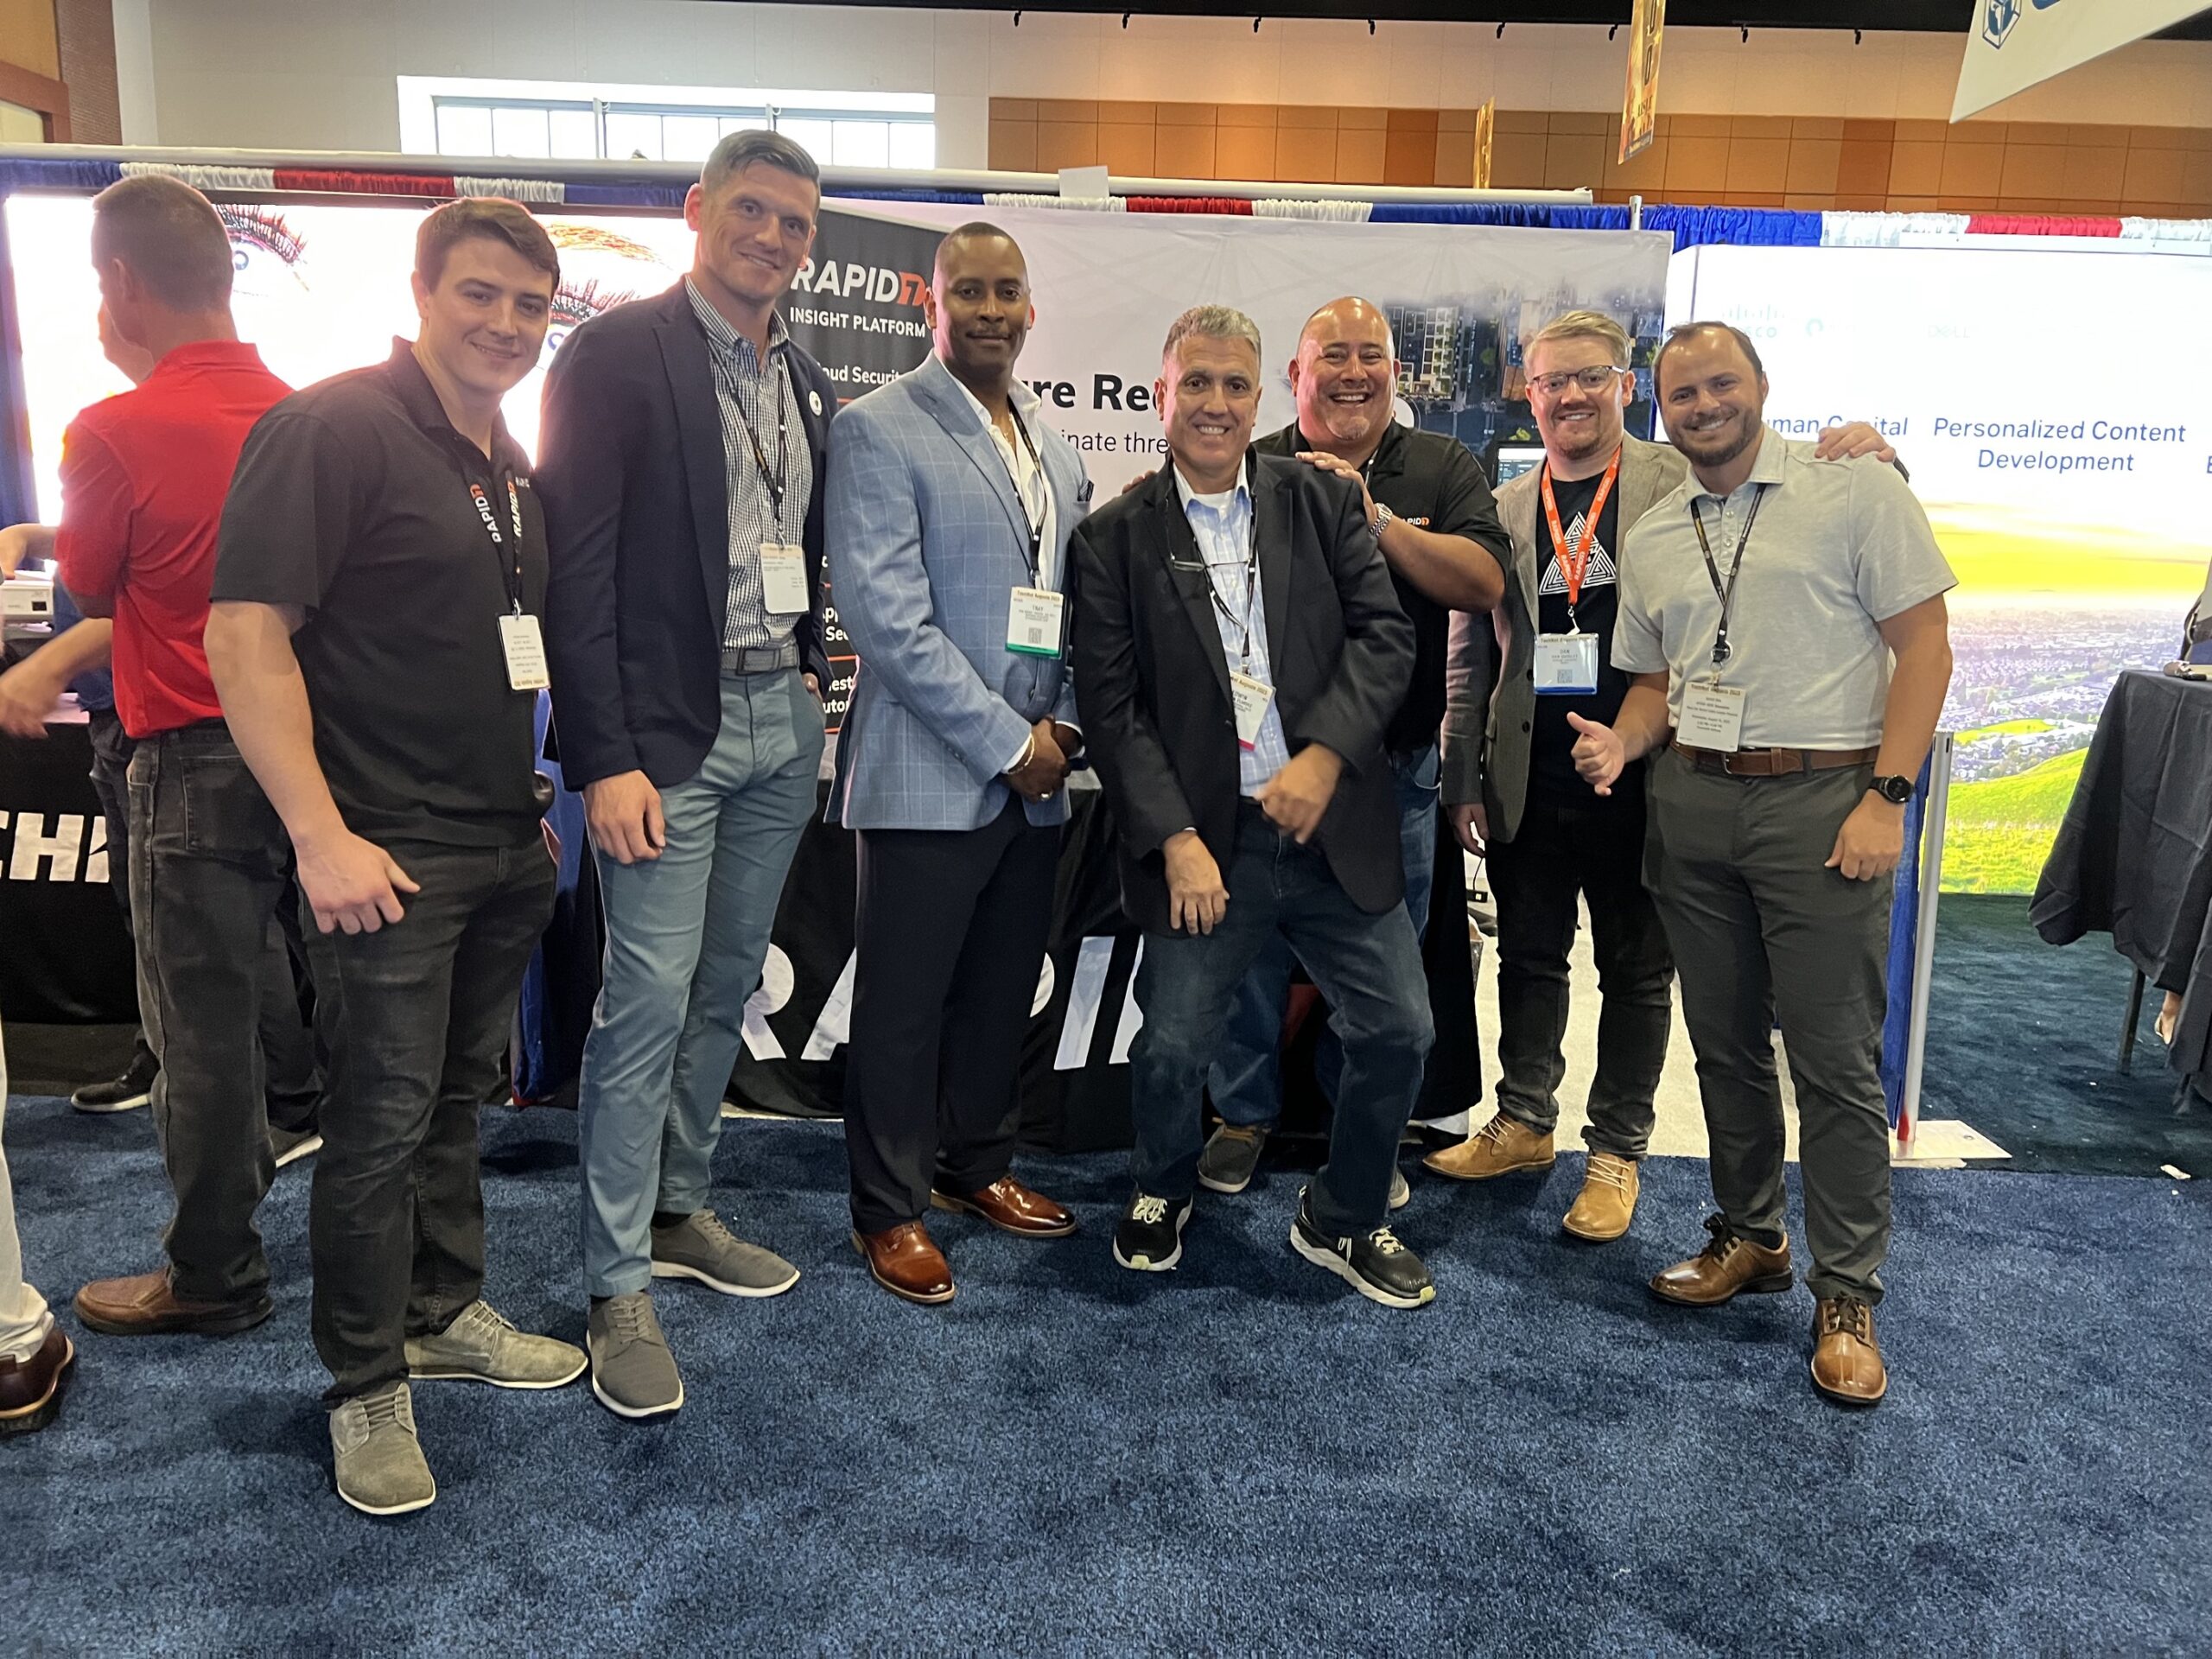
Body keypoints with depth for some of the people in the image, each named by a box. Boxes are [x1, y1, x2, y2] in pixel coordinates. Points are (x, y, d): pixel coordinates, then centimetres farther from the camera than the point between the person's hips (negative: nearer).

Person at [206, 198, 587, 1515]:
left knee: (457, 1095, 18)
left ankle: (447, 1312, 34)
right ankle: (367, 1385, 18)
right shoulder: (331, 429, -12)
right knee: (385, 1115, 2)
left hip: (508, 846, 7)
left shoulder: (512, 465, 13)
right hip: (392, 857, -7)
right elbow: (246, 636, -17)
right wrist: (324, 838, -21)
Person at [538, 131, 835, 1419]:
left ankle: (681, 1214, 30)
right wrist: (605, 760, -17)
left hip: (783, 723, 7)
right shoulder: (617, 354, -7)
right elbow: (577, 568, -13)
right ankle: (619, 1287, 9)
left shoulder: (809, 385, 14)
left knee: (728, 987, 14)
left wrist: (815, 683, 9)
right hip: (669, 730, -7)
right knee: (649, 998, -5)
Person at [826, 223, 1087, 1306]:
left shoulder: (1052, 440, 14)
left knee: (1004, 991, 16)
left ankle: (977, 1166, 35)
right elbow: (885, 615, -16)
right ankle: (890, 1208, 21)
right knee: (903, 1003, 5)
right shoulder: (878, 429, -7)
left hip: (1035, 776, 7)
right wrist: (1006, 742, -15)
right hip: (929, 777, -6)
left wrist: (1065, 727, 2)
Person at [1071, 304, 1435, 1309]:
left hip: (1335, 829, 2)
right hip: (1205, 841, -2)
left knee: (1398, 1032, 4)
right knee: (1172, 1047, 2)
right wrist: (1175, 840, -11)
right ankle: (1162, 1193, 35)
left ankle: (1342, 1221, 28)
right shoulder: (1117, 536, 1)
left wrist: (1326, 755, -15)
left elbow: (1384, 634, 0)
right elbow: (1109, 703, -3)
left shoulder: (1324, 502, 7)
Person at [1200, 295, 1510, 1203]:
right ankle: (1242, 1114, 29)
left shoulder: (1444, 468, 5)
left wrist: (1373, 516, -16)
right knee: (1251, 942, 9)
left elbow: (1485, 582, -9)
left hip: (1395, 763, 1)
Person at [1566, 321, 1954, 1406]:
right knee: (1724, 1043, 13)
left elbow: (1924, 645, -6)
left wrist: (1885, 796, -14)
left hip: (1822, 796, -5)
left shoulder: (1855, 493, -3)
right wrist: (1622, 742, -3)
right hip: (1691, 804, 5)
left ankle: (1847, 1297, 11)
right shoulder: (1651, 539, 12)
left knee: (1836, 1058, -2)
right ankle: (1749, 1238, 30)